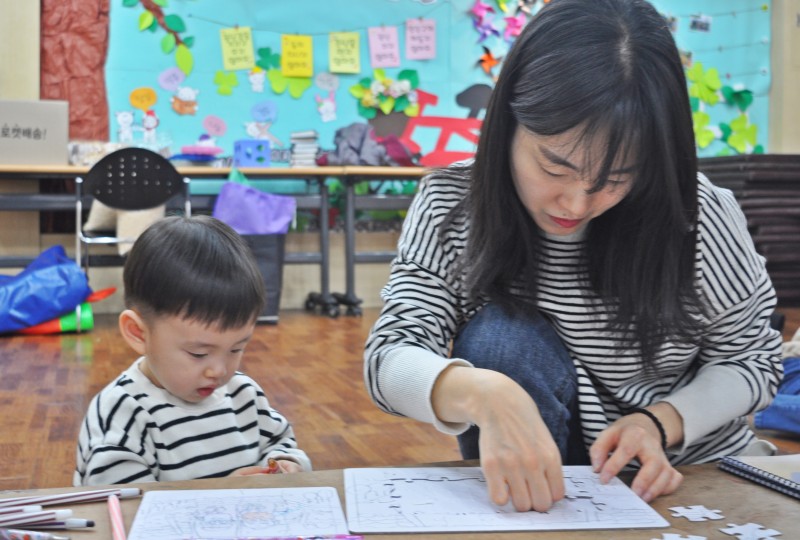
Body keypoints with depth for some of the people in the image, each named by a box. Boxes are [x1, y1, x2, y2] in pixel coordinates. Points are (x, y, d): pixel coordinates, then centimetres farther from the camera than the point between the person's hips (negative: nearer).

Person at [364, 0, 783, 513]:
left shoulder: (701, 217, -15)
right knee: (497, 340, -27)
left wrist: (660, 421, -21)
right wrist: (482, 392, -45)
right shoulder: (450, 205, -14)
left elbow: (752, 361, -1)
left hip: (692, 471, 0)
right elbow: (389, 358, -23)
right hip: (531, 486, 1)